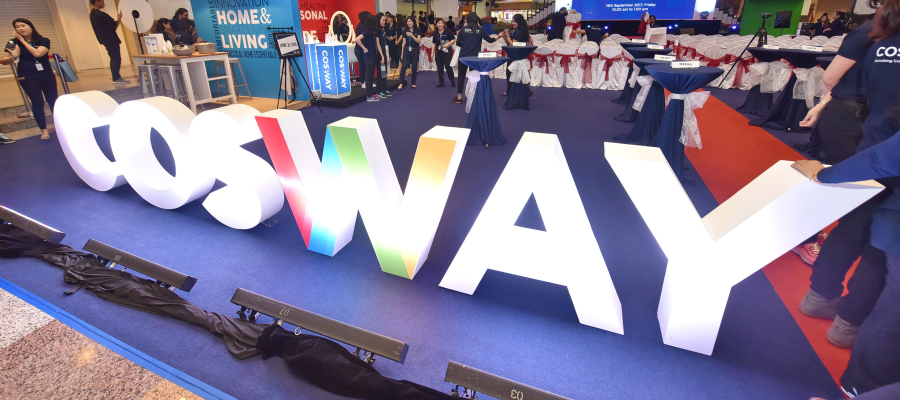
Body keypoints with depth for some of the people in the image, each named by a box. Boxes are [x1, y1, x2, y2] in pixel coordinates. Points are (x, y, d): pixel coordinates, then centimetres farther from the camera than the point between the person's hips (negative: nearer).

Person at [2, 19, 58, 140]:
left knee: (53, 101, 3)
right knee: (37, 103, -7)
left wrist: (22, 40, -9)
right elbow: (4, 61, 1)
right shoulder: (14, 43, 3)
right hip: (28, 78, 0)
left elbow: (37, 53, -16)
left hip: (47, 76, 0)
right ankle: (43, 129, 0)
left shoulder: (44, 41, 0)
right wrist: (13, 56, -20)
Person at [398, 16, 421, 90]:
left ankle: (413, 84, 14)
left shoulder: (418, 30, 1)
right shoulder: (405, 31, 7)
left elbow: (419, 41, -8)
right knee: (404, 66, -11)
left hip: (415, 51, 0)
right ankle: (401, 84, -10)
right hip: (406, 50, 1)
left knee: (414, 67, 2)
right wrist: (402, 53, 6)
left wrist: (411, 35, -21)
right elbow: (404, 42, 9)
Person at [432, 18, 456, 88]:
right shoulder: (435, 33, 8)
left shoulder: (448, 31, -5)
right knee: (439, 68, 7)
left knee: (448, 67, -7)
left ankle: (453, 82, 7)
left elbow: (454, 40, -5)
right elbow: (434, 43, 14)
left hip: (447, 52, -5)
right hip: (438, 52, 5)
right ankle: (441, 82, 16)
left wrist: (448, 44, -18)